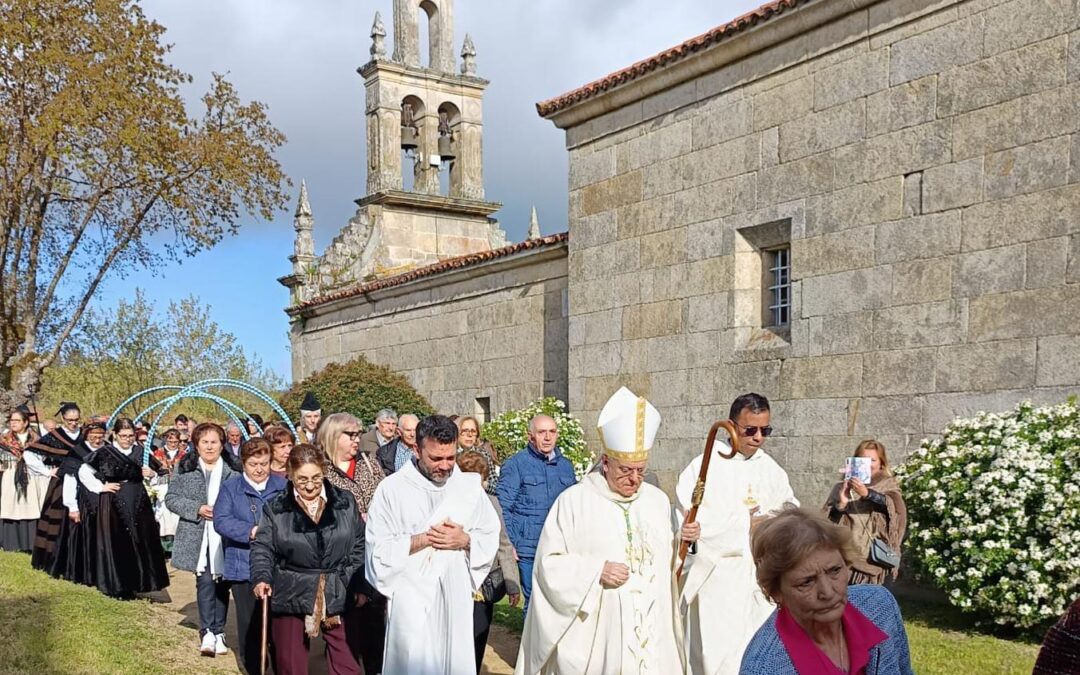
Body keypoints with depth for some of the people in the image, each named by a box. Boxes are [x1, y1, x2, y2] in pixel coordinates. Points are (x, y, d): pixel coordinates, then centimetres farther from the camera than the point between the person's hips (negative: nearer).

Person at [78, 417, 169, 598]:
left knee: (139, 543, 1)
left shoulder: (141, 453, 9)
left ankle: (136, 583, 11)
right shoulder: (104, 453, -2)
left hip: (138, 505, 3)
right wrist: (101, 487, -6)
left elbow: (160, 473, 20)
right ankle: (117, 587, 6)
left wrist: (151, 474, -2)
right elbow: (83, 472, 0)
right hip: (112, 505, -3)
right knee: (115, 545, -2)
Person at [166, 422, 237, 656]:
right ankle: (207, 633, -7)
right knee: (205, 582, -11)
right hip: (198, 538, -1)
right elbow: (171, 498, 0)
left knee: (221, 584, 8)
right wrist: (197, 509, -12)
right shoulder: (185, 470, 3)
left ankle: (218, 632, 19)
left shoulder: (232, 473, 2)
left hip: (224, 538, 1)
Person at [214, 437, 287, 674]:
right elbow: (221, 521, -7)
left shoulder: (284, 487, 9)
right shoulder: (230, 488, 6)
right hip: (244, 568, -1)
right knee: (250, 623, 4)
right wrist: (252, 531, -19)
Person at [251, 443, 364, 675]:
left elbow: (359, 547, 8)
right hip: (291, 597, 0)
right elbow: (262, 548, 3)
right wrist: (261, 577, -15)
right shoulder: (275, 508, 0)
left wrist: (359, 586, 2)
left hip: (338, 596, 0)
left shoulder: (345, 503, 3)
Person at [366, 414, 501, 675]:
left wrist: (465, 540, -12)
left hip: (456, 598, 3)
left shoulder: (470, 486, 4)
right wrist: (422, 539, -14)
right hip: (410, 600, -2)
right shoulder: (392, 489, -4)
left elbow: (491, 538, 7)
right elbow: (379, 548, -7)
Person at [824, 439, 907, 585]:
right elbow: (827, 517, 5)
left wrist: (867, 493, -27)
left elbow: (896, 506, -12)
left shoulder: (888, 485, 9)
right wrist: (841, 504, -15)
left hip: (872, 557, -1)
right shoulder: (843, 486, 13)